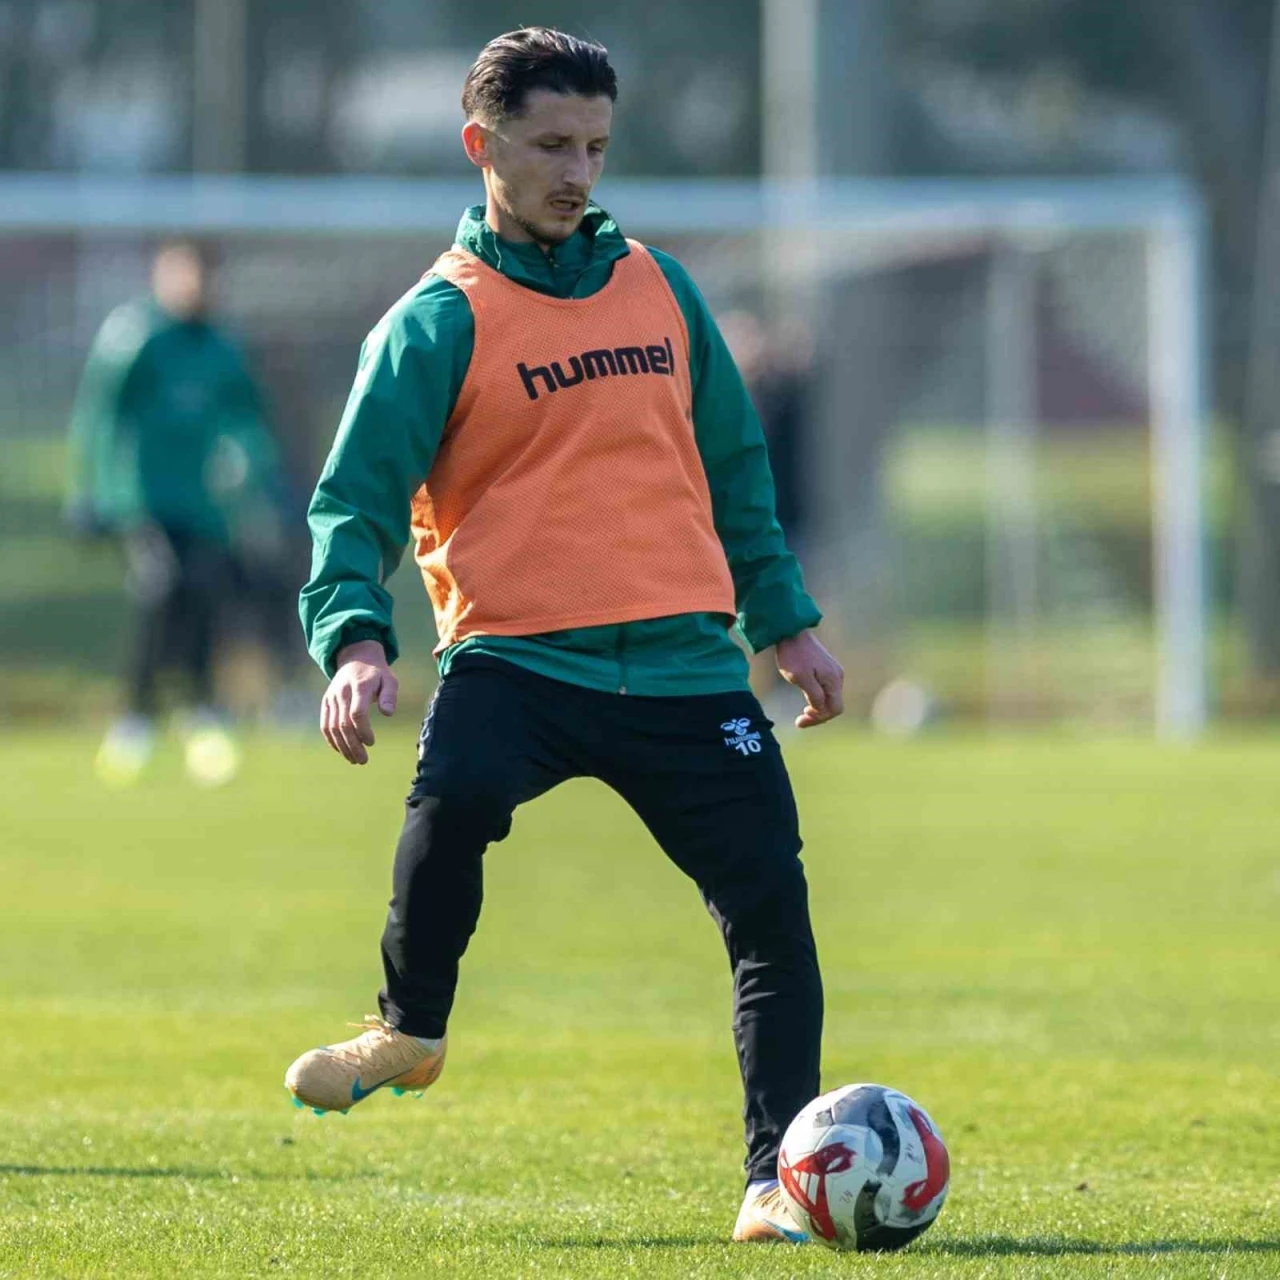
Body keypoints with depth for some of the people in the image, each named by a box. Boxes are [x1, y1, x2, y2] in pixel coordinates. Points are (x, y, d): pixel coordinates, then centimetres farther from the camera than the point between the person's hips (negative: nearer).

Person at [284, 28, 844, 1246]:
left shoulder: (659, 288, 15)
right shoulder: (440, 320, 0)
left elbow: (733, 464, 25)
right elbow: (355, 498, -5)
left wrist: (787, 622, 23)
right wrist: (354, 639, -22)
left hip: (682, 659, 4)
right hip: (516, 655, -4)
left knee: (772, 903, -5)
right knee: (455, 791, -33)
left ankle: (779, 1179, 5)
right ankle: (410, 1030, -7)